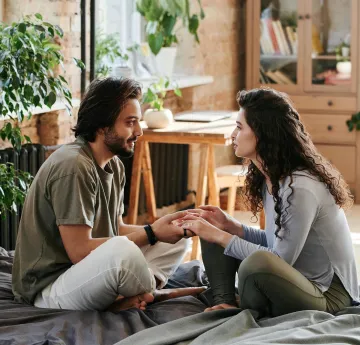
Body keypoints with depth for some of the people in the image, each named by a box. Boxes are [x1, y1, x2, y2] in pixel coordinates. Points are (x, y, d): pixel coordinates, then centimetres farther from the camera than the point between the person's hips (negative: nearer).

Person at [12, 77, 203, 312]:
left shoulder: (115, 166, 9)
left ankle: (130, 297, -13)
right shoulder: (73, 166, -22)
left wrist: (158, 228, -7)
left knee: (178, 241, 9)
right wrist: (151, 233, -19)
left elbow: (116, 229, 11)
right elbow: (79, 251, -24)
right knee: (123, 250, -37)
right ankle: (153, 295, -5)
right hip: (48, 289, -10)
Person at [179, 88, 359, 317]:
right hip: (296, 281, 9)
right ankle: (225, 303, -7)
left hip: (329, 296, -9)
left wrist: (220, 236, -16)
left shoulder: (300, 189, -25)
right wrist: (229, 225, -2)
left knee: (258, 263, -38)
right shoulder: (269, 178, 4)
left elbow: (279, 259, -22)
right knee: (211, 229, 7)